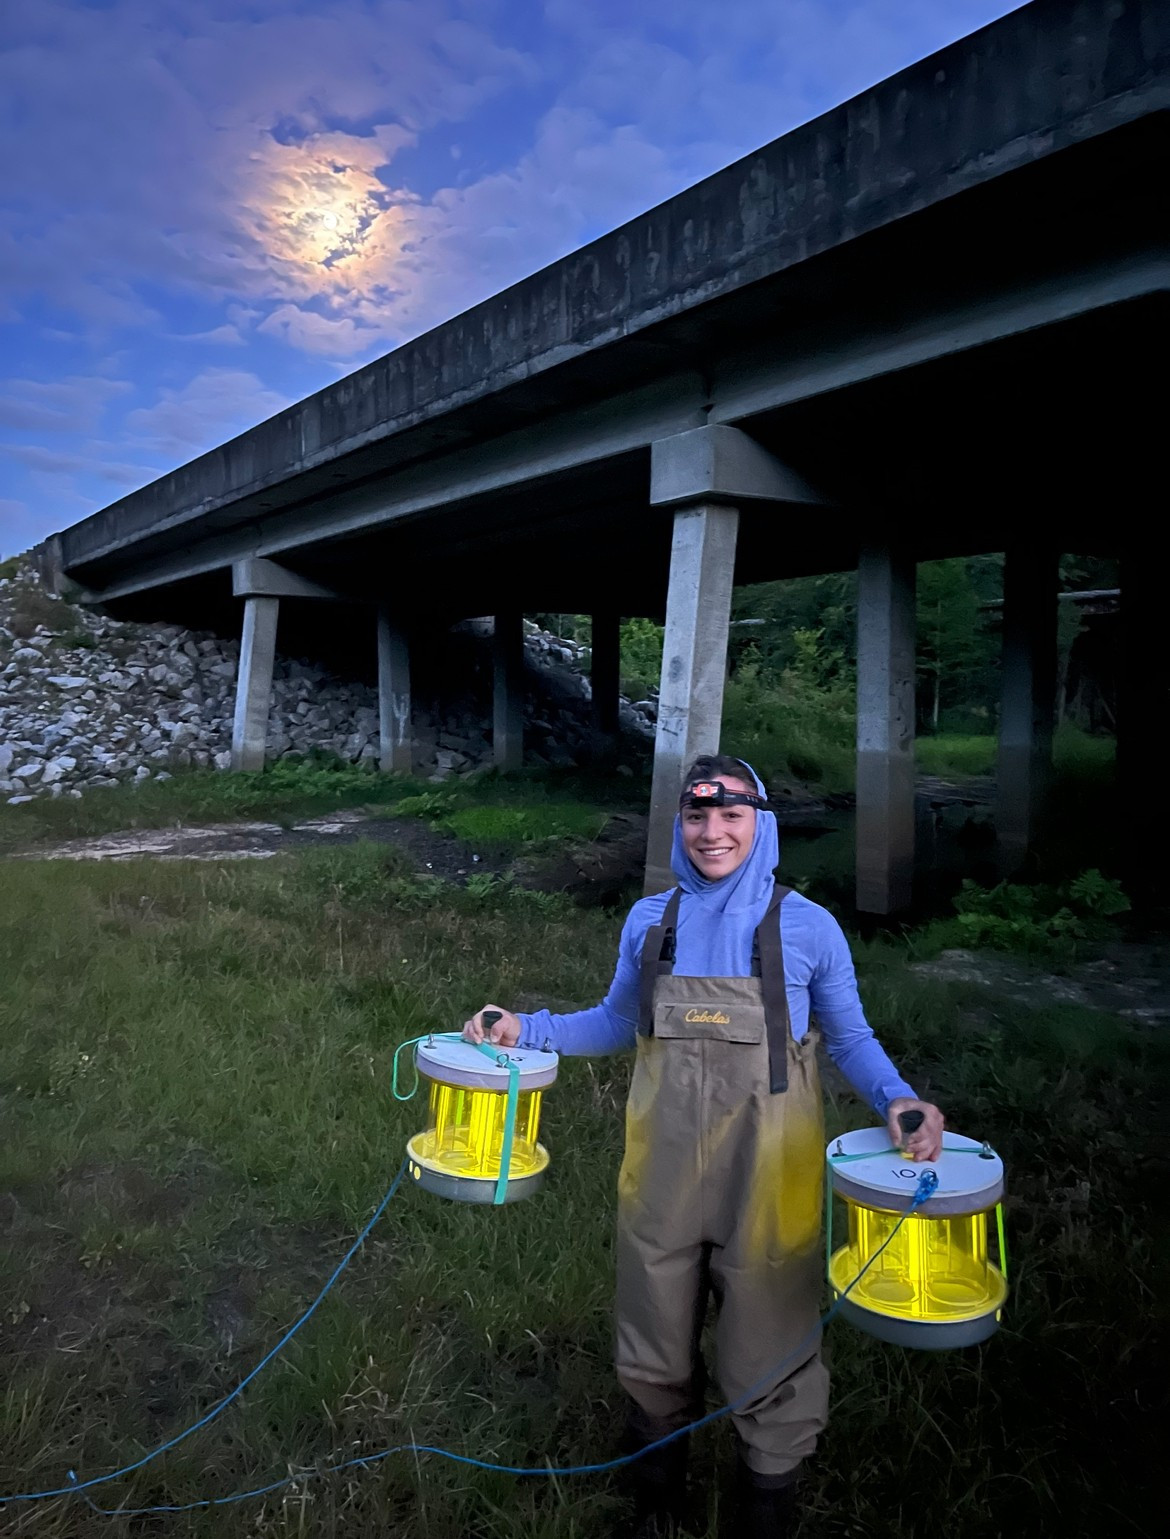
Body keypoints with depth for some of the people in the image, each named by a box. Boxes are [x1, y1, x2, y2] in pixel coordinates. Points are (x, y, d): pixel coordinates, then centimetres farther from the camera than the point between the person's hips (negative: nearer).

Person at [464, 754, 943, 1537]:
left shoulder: (808, 927, -7)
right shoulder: (649, 921, 0)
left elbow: (851, 1039, 3)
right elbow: (619, 1023, 13)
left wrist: (897, 1098, -16)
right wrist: (526, 1028, 2)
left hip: (766, 1176, -3)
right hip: (664, 1169, 3)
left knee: (767, 1346, 9)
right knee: (657, 1345, 19)